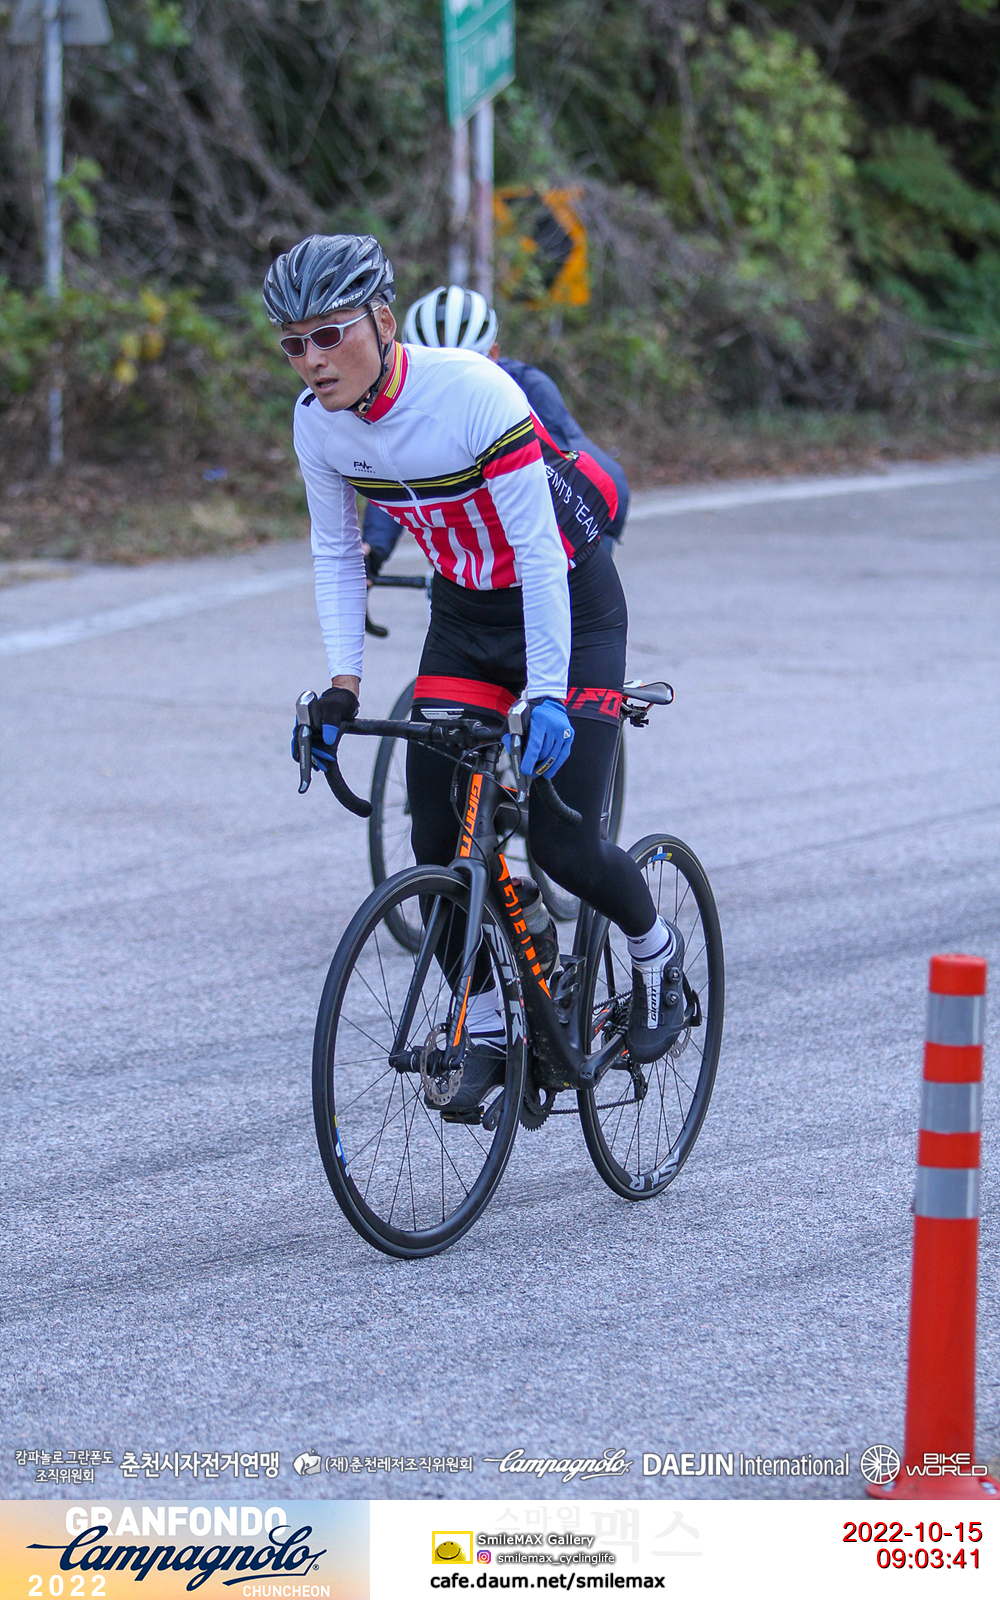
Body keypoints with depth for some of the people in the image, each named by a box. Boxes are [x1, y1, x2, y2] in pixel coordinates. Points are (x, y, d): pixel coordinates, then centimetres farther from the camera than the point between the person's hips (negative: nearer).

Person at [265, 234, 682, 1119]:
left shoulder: (474, 391, -30)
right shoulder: (318, 422, -12)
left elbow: (537, 547, -28)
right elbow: (336, 553, 1)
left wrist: (548, 692, -31)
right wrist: (342, 683, -8)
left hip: (568, 603, -5)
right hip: (465, 610, 5)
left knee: (563, 844, -10)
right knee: (436, 839, -6)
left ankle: (658, 953, 19)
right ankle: (487, 1031, 8)